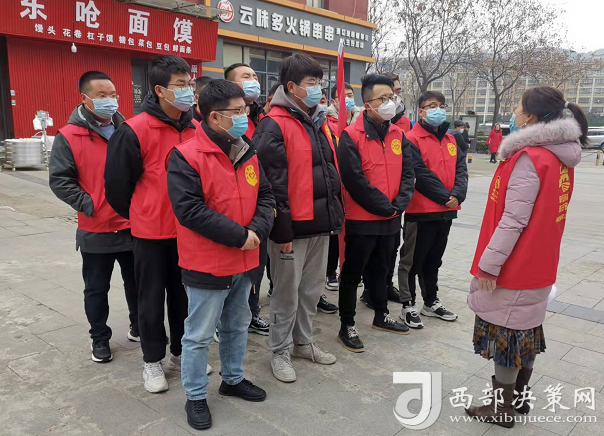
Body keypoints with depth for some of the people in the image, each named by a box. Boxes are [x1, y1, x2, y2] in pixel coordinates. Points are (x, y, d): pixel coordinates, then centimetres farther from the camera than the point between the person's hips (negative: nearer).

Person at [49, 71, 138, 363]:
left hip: (133, 225, 3)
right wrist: (88, 205, -15)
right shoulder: (69, 136, -7)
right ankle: (100, 338, 29)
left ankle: (138, 327, 35)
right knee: (97, 289, 11)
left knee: (136, 283, 16)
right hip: (95, 230, -3)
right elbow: (59, 180, -8)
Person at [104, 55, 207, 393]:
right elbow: (117, 182, -6)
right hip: (152, 230, -4)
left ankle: (181, 353, 33)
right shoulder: (135, 130, -14)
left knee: (184, 292, 16)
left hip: (188, 228, 5)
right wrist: (136, 214, 7)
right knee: (152, 297, 10)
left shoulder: (196, 129, 2)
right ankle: (153, 361, 27)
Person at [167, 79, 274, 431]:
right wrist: (239, 235, -21)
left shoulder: (248, 153, 5)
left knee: (238, 325, 22)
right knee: (200, 335, 7)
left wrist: (258, 230, -13)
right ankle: (196, 397, 27)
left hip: (244, 260, 7)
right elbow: (189, 209, -23)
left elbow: (265, 195, 7)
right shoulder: (186, 156, -16)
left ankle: (233, 379, 43)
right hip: (207, 264, -7)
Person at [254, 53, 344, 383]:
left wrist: (336, 215, 16)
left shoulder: (319, 123, 13)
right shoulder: (274, 126, -12)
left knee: (312, 289, 18)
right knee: (287, 293, 6)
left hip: (321, 224, 8)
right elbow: (273, 183, -17)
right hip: (293, 227, -7)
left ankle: (303, 342, 36)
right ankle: (280, 352, 24)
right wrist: (282, 231, -17)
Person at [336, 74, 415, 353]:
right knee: (353, 274, 5)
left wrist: (399, 204, -9)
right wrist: (385, 206, -15)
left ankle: (381, 316, 38)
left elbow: (407, 173, 6)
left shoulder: (398, 135, 7)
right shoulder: (351, 136, -12)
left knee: (380, 269, 21)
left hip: (391, 219, 6)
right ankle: (347, 327, 18)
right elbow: (354, 180, -19)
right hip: (361, 220, -6)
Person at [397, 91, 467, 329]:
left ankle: (431, 302, 32)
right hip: (421, 211, -7)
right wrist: (445, 197, -15)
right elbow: (421, 175, -17)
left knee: (434, 259, 19)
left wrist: (457, 194, -11)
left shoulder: (450, 139, 13)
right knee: (413, 260, 5)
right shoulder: (412, 139, -9)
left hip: (446, 211, 7)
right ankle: (408, 306, 16)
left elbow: (461, 170, 6)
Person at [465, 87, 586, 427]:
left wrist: (487, 264, -18)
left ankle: (502, 409, 17)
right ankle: (519, 399, 33)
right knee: (526, 330, 18)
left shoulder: (529, 157, -20)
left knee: (505, 334, 3)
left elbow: (513, 219, -23)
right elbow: (546, 214, 13)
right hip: (539, 266, 9)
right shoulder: (562, 157, 8)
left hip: (514, 269, -9)